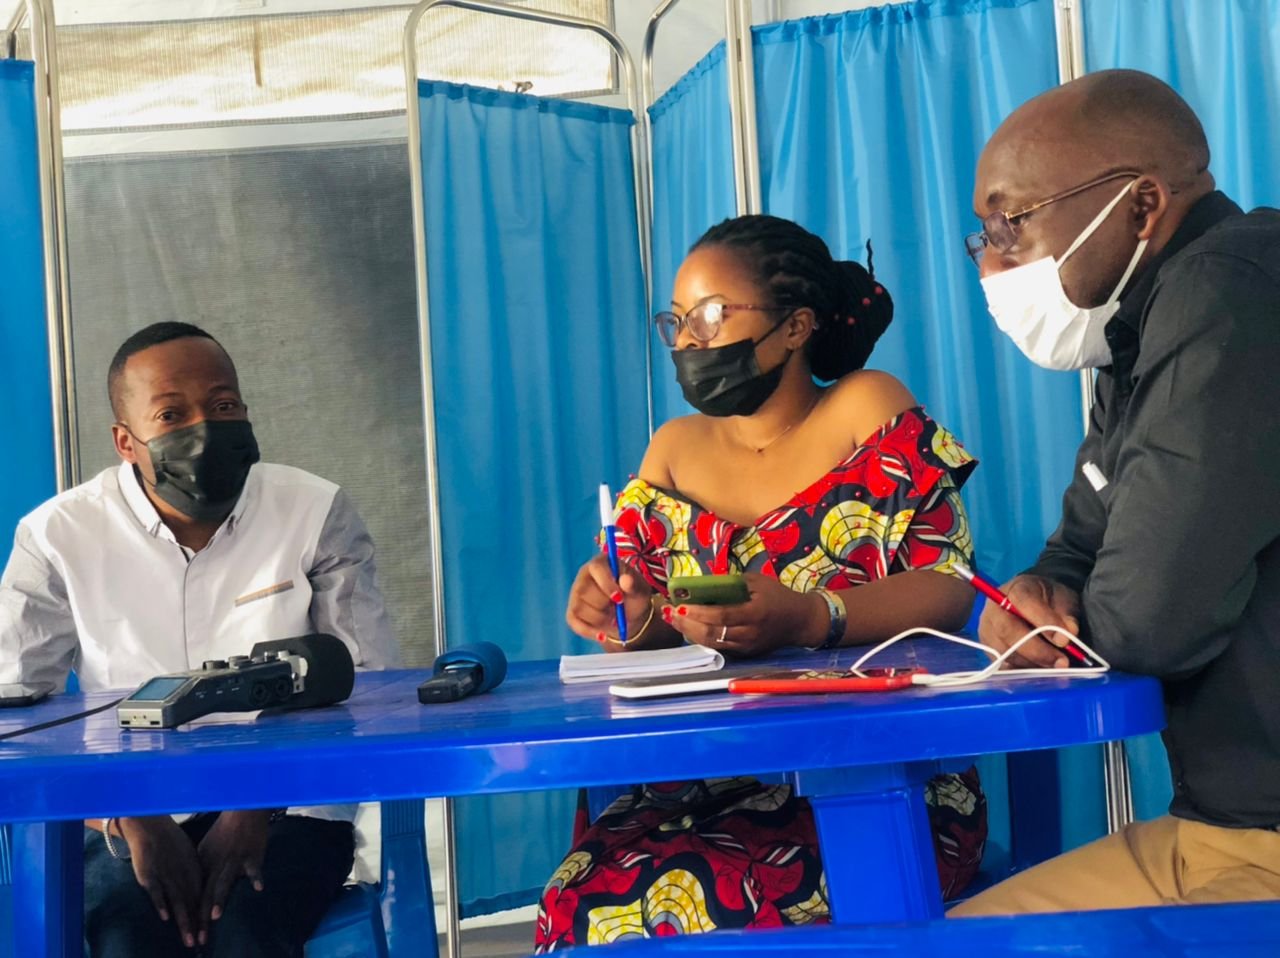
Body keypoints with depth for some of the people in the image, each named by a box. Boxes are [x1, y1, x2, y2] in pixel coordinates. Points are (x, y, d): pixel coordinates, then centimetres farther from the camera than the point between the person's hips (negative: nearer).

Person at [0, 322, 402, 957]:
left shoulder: (316, 514, -2)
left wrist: (259, 810, -16)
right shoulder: (58, 536, -1)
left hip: (287, 810, 0)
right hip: (127, 817, 1)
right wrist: (132, 822, -17)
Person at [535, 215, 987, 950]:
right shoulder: (674, 452, 15)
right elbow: (652, 628, 17)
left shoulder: (867, 410, 1)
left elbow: (951, 587, -9)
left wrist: (807, 619, -28)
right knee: (580, 904, -26)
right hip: (708, 784, 4)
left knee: (704, 911, -32)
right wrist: (630, 623, -10)